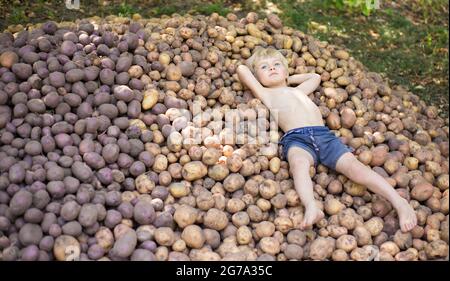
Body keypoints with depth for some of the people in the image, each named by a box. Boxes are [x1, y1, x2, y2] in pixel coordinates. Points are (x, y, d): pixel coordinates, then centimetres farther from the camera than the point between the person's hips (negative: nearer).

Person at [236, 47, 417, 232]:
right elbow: (241, 69, 22)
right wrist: (255, 74, 40)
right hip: (296, 138, -4)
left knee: (353, 165, -19)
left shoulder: (298, 90, 39)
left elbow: (315, 77, 59)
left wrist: (289, 78, 54)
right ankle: (312, 208, -59)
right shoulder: (266, 94, 25)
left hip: (324, 134, 4)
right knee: (299, 163, -39)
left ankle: (398, 201, -30)